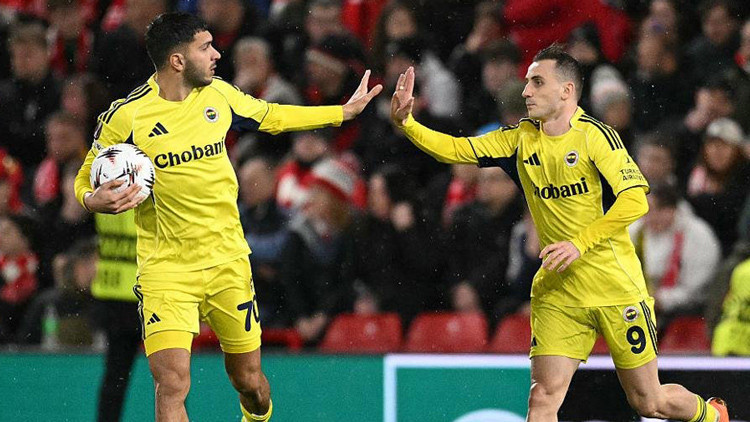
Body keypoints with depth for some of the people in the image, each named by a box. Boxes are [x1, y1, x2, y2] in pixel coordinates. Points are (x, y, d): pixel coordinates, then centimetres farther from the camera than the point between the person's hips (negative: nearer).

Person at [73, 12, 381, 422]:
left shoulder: (218, 94, 1)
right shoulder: (126, 115, -12)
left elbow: (272, 117, 21)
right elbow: (85, 181, 1)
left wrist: (344, 111, 24)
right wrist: (94, 200, -22)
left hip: (228, 262, 4)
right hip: (166, 270, -4)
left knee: (249, 381, 12)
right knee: (172, 386, -20)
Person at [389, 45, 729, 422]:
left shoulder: (595, 135, -10)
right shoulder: (521, 138, 6)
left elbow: (635, 200, -17)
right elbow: (457, 149, 4)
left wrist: (580, 243, -23)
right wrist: (405, 122, -11)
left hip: (616, 287, -4)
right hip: (557, 291, 4)